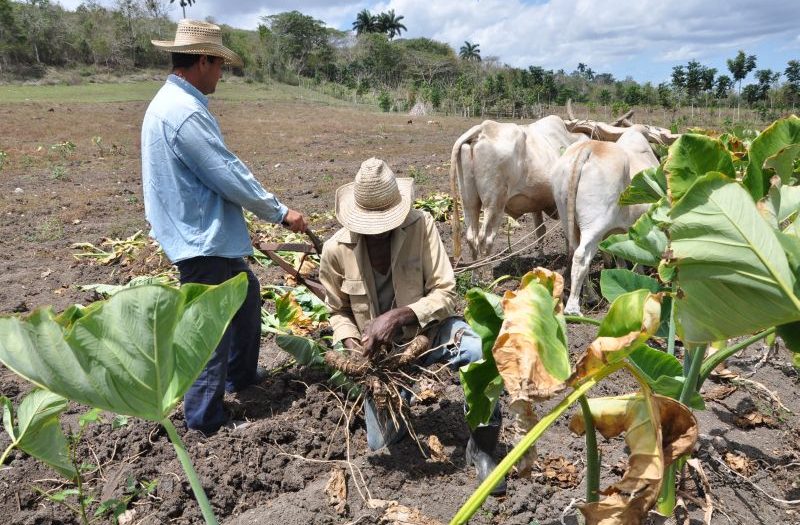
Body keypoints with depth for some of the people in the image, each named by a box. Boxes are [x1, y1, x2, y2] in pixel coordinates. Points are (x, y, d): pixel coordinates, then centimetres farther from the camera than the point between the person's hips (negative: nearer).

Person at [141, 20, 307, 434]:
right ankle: (205, 415, 18)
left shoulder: (173, 102, 11)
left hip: (211, 233, 11)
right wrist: (280, 213, -10)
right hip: (202, 241, -11)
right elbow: (230, 175, -22)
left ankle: (241, 374, 41)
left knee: (246, 295, 24)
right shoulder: (183, 112, -23)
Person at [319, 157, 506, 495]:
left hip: (427, 329, -2)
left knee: (481, 354, -35)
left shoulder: (421, 226, -19)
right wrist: (352, 343, -17)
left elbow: (445, 294, -20)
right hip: (383, 349, 2)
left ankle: (481, 449, -11)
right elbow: (339, 311, 4)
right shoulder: (335, 250, -13)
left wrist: (398, 316, -35)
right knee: (381, 445, 3)